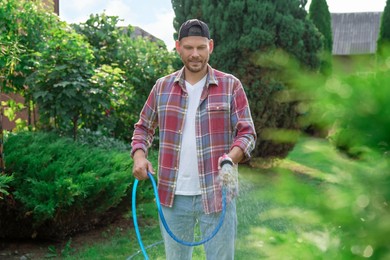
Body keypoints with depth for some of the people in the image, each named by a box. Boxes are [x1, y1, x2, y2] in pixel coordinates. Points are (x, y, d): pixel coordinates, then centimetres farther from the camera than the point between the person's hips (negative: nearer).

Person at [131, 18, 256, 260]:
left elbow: (247, 133, -4)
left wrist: (231, 158, -24)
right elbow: (143, 127, 15)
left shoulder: (230, 85, -2)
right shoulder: (162, 86, 6)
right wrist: (139, 155, -5)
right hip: (173, 196, 3)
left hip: (217, 195, -2)